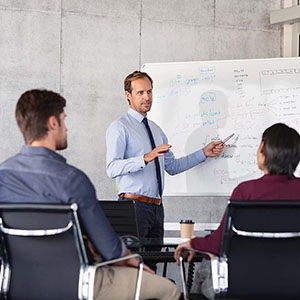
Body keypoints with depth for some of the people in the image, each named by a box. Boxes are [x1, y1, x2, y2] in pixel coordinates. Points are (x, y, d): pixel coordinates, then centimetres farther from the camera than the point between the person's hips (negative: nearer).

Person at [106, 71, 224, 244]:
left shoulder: (156, 129, 20)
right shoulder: (120, 127, -6)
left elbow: (172, 167, 22)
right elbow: (112, 168, -19)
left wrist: (204, 153, 17)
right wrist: (146, 158, -31)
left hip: (156, 207, 7)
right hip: (134, 204, -7)